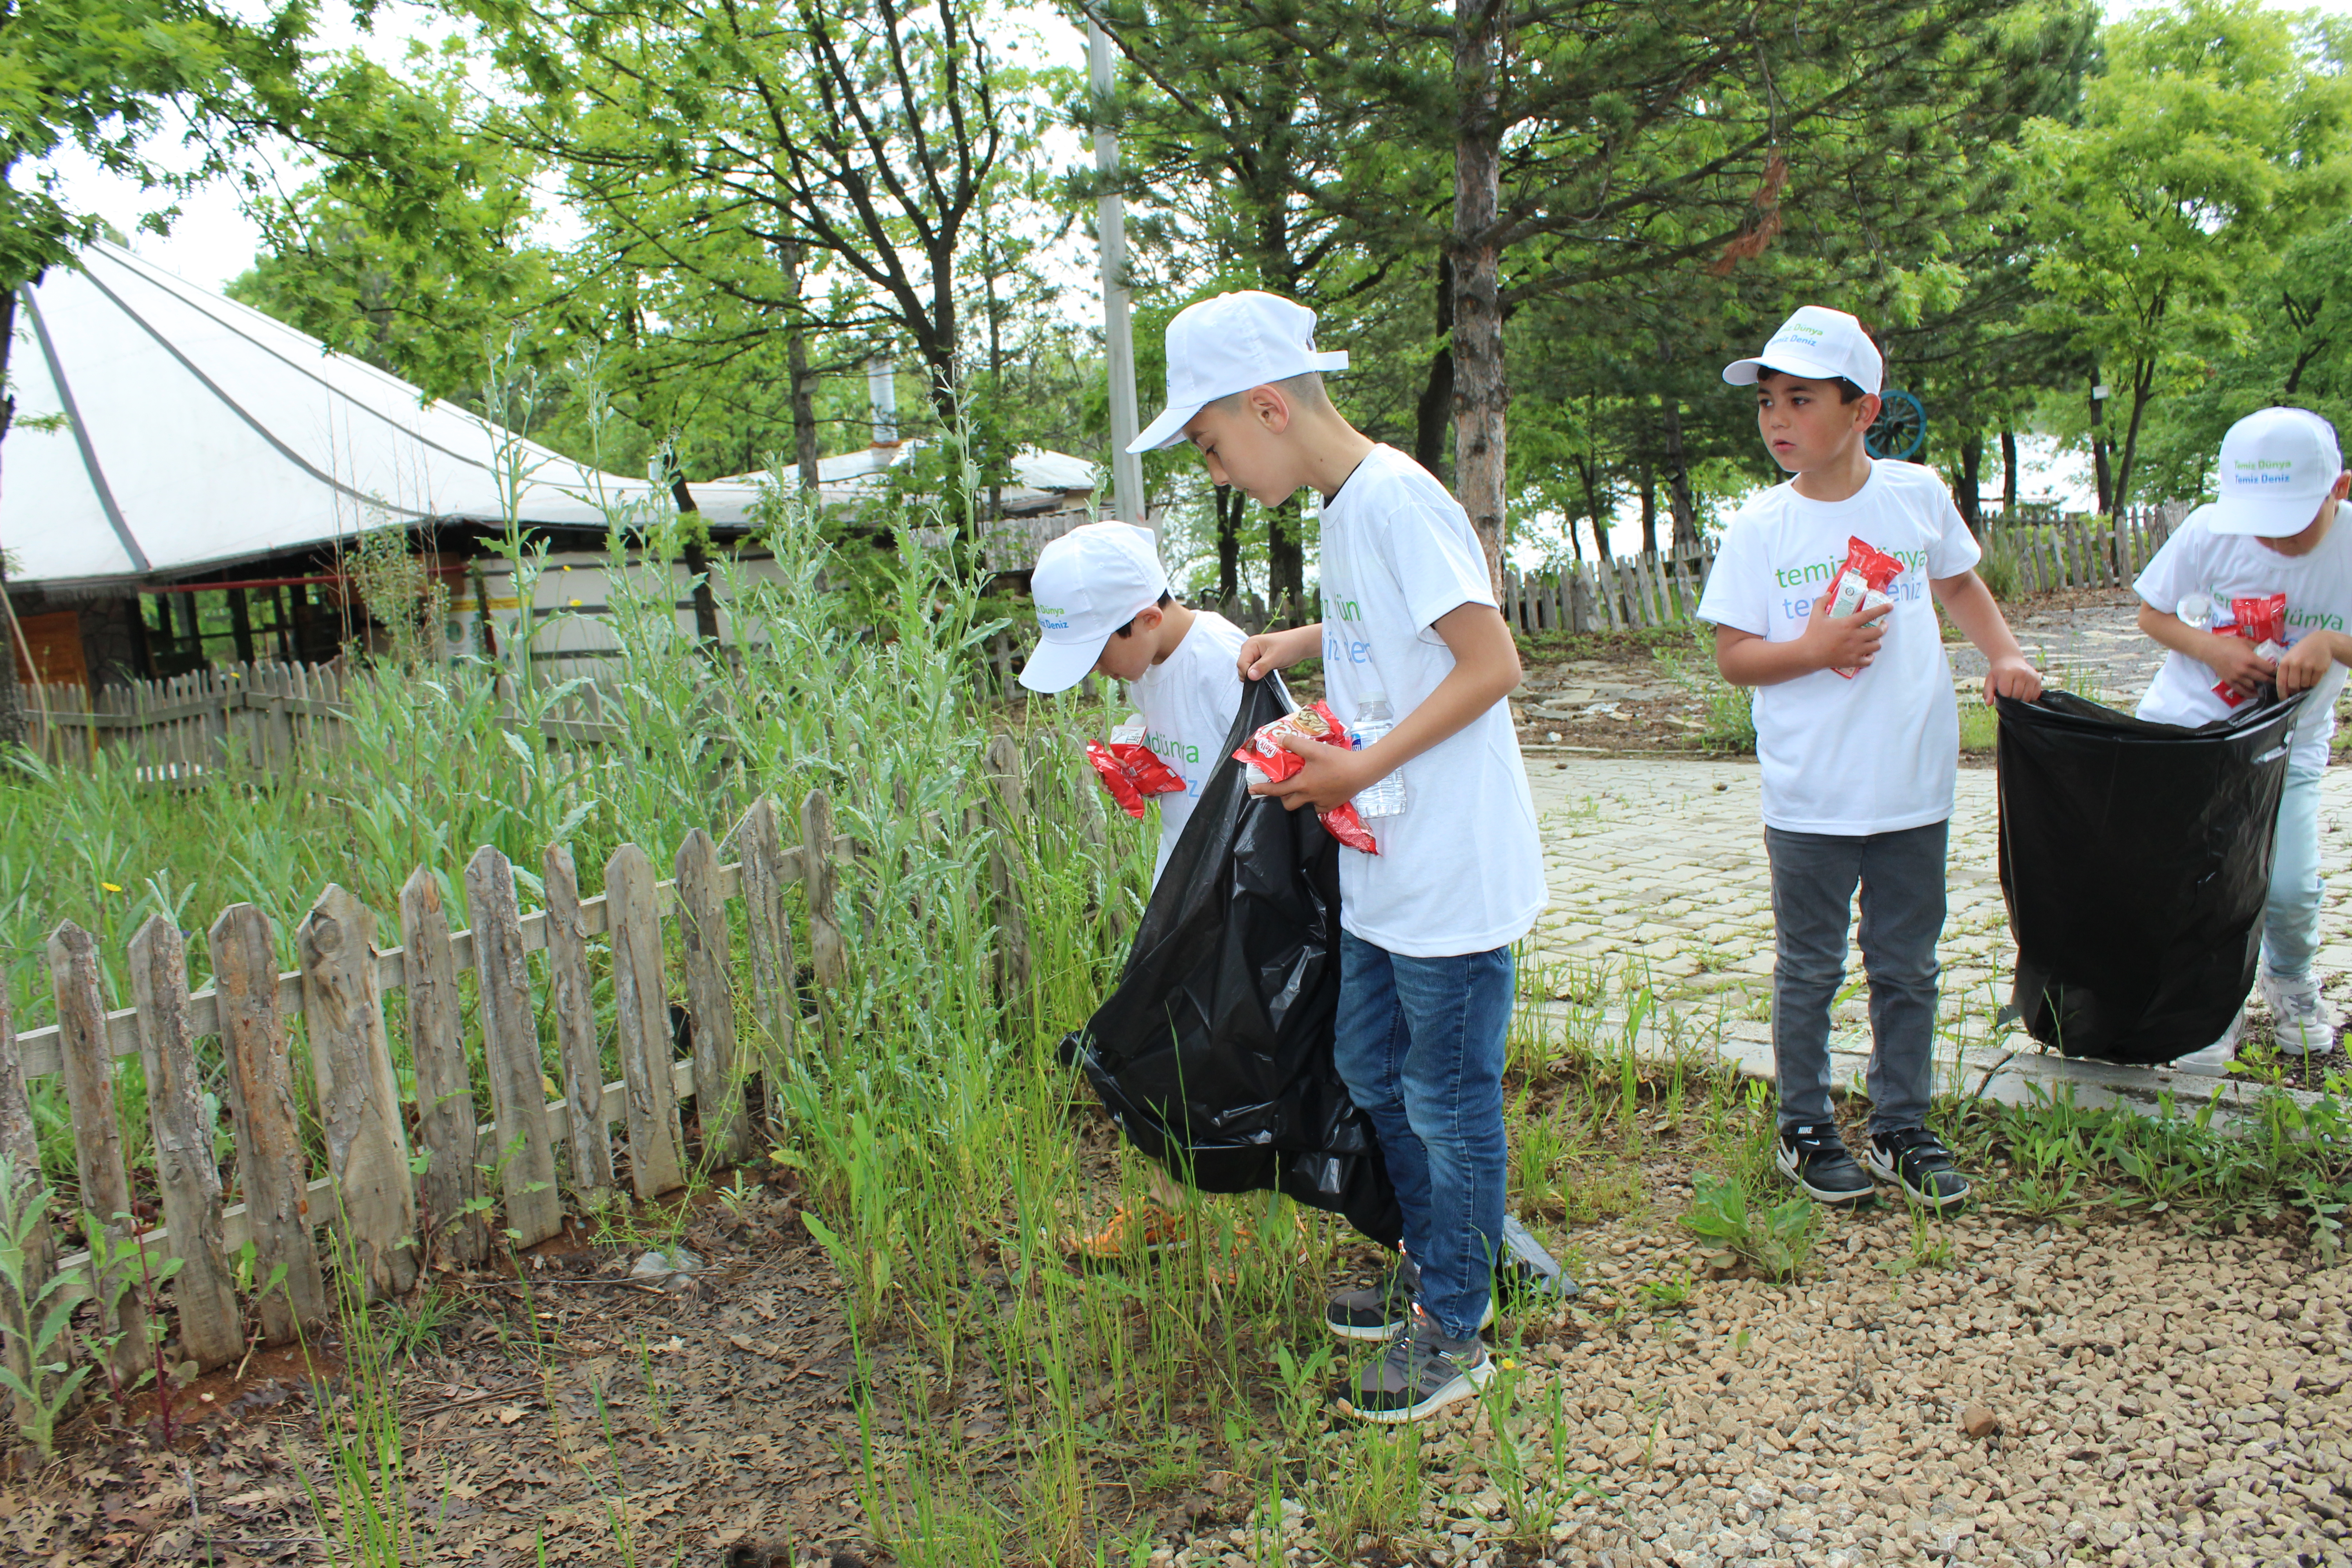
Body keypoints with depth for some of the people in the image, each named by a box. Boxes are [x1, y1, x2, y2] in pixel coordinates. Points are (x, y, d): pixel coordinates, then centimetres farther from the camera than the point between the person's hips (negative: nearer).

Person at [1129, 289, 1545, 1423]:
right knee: (1369, 1068, 20)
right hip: (1382, 873, 10)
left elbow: (1493, 662, -20)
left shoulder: (1395, 497, -18)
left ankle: (1454, 1331, 22)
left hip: (1451, 873, -10)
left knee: (1448, 1099, 4)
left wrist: (1360, 770, -20)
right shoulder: (1343, 507, 10)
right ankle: (1431, 1271, 39)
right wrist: (1306, 640, 10)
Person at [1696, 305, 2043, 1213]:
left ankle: (1902, 1130, 29)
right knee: (1808, 970, 9)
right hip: (1810, 799, -2)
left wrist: (2005, 656, 5)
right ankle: (1805, 1131, 25)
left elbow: (1959, 585, 19)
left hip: (1915, 789, 2)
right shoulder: (1761, 527, -5)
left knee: (1908, 968, 13)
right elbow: (1734, 657, -4)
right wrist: (1813, 651, -20)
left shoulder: (1919, 495, 1)